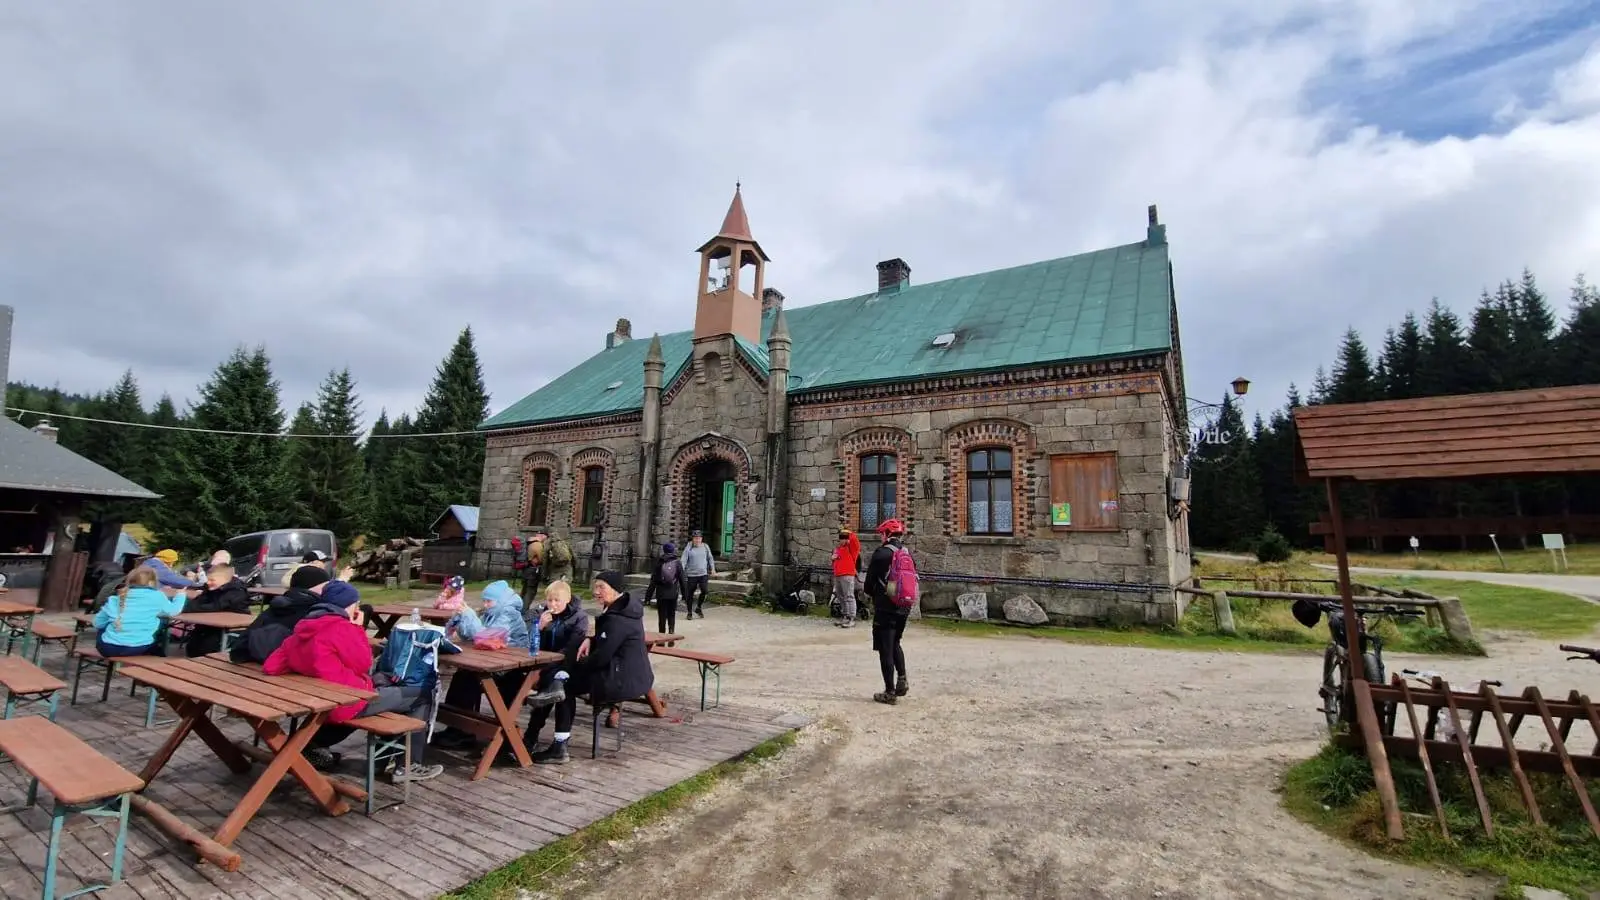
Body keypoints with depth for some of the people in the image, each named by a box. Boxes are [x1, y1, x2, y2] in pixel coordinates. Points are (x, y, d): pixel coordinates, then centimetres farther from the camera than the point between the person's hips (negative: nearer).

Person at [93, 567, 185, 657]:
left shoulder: (115, 599, 10)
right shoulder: (157, 597, -1)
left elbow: (98, 623, 18)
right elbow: (173, 610, 15)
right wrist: (180, 595, 34)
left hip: (108, 648, 4)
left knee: (101, 628, 35)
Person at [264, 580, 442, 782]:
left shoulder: (302, 629, 5)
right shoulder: (339, 627, -18)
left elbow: (270, 667, 3)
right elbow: (363, 664, -13)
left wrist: (305, 666, 12)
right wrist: (357, 628, -6)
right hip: (347, 702, -9)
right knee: (422, 695, 2)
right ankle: (409, 766, 4)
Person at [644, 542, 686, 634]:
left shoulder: (659, 563, -2)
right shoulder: (677, 563, -3)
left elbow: (653, 581, -1)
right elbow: (682, 579, -3)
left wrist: (648, 596, 3)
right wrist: (684, 593, 5)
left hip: (661, 594, 0)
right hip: (673, 594, 0)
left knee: (662, 616, 7)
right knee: (671, 615, 12)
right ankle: (671, 632, 4)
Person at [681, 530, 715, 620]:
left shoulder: (705, 547, 5)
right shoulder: (688, 548, -5)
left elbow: (710, 558, 16)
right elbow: (683, 561, -10)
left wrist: (712, 568, 10)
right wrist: (681, 571, -19)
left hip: (703, 574, 2)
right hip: (691, 575, -2)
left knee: (704, 591, -12)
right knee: (690, 594, 6)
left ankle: (698, 608, 12)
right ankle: (689, 612, 22)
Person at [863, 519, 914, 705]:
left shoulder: (882, 553, -13)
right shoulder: (908, 553, 5)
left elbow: (870, 583, -9)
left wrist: (874, 595, 12)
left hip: (886, 608, -6)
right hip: (904, 607, 6)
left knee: (886, 649, 1)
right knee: (895, 644, 24)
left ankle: (890, 692, 5)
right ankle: (902, 680, 13)